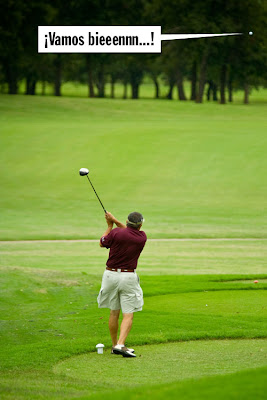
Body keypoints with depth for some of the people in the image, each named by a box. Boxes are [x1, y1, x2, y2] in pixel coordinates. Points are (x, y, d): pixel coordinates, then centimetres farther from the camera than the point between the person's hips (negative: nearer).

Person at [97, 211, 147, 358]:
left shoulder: (115, 233, -10)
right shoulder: (142, 237, -3)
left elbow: (102, 243, 9)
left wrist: (110, 225, 18)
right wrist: (115, 221, 18)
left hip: (111, 275, 1)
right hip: (128, 277, -1)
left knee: (114, 312, 15)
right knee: (128, 315, -2)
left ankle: (115, 345, 21)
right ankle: (120, 345, -20)